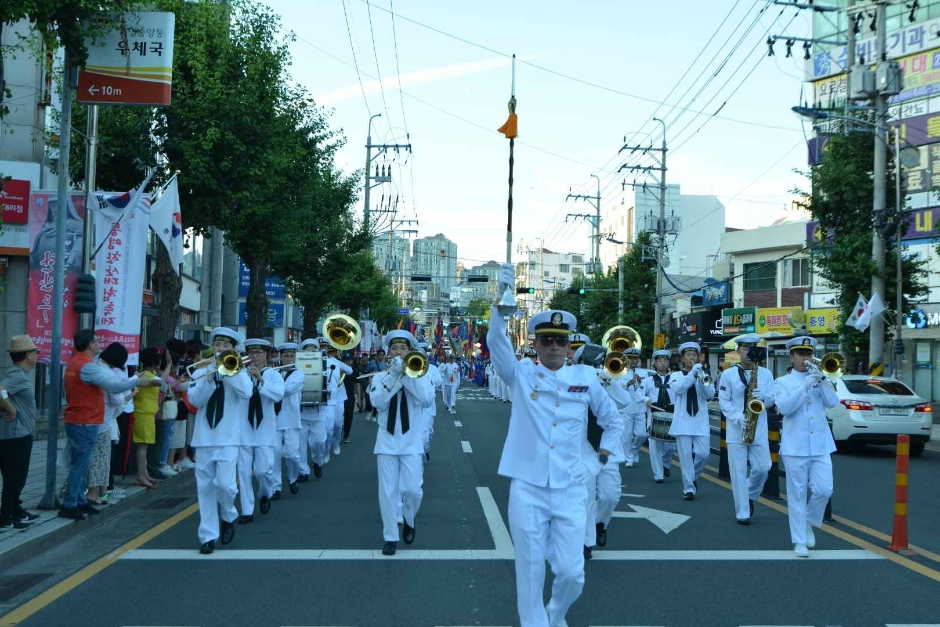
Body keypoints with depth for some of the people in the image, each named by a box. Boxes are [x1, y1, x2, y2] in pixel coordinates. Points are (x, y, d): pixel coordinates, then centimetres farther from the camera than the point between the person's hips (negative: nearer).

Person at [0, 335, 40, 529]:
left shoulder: (21, 375, 12)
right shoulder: (17, 376, -19)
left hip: (20, 434, 10)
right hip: (16, 435, -10)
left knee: (16, 477, 18)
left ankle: (16, 512, 28)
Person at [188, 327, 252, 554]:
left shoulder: (239, 370, 4)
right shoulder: (201, 372, 8)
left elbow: (246, 393, -17)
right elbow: (195, 399, -7)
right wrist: (210, 377, -17)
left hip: (228, 438, -2)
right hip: (204, 438, 2)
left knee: (225, 484, -14)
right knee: (205, 488, 4)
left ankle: (229, 517, 16)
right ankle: (208, 536, 12)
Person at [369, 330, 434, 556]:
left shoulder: (419, 375, 2)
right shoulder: (380, 378, 3)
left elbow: (428, 399, -16)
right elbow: (378, 402, -15)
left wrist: (407, 374, -18)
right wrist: (394, 375, -19)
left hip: (411, 440, -1)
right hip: (387, 440, 1)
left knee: (412, 489, -6)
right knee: (387, 491, 0)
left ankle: (409, 521, 24)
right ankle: (391, 537, 11)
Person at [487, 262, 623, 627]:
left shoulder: (585, 378, 4)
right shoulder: (521, 374, -1)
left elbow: (613, 421, 18)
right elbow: (496, 342, -19)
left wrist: (599, 461, 11)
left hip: (570, 491, 1)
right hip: (527, 489, -1)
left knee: (571, 573, 3)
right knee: (530, 573, 4)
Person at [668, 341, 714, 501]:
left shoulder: (703, 375, 11)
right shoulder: (676, 376, 5)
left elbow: (710, 394, -5)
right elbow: (678, 389, -17)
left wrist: (701, 378, -20)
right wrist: (692, 373, -23)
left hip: (700, 421, 2)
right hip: (683, 421, -2)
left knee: (702, 454, -5)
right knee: (686, 455, -5)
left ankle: (693, 478, 22)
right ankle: (689, 488, 0)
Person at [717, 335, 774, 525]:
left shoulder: (766, 374, 6)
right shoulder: (729, 374, 0)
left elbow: (772, 399, 4)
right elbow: (723, 400, -3)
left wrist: (763, 397, -19)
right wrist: (737, 417, -18)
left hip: (759, 430, 2)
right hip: (735, 429, -2)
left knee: (762, 468, 0)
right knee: (738, 472, -1)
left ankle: (749, 496, 28)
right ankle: (742, 513, 4)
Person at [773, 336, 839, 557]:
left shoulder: (820, 379, 13)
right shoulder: (783, 382, 3)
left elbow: (833, 402, -3)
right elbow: (784, 407, -15)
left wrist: (821, 380, -15)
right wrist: (806, 386, -19)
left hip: (821, 445, 3)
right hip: (795, 446, -3)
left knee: (824, 490, -4)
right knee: (797, 495, 0)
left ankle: (809, 522, 23)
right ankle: (800, 541, 7)